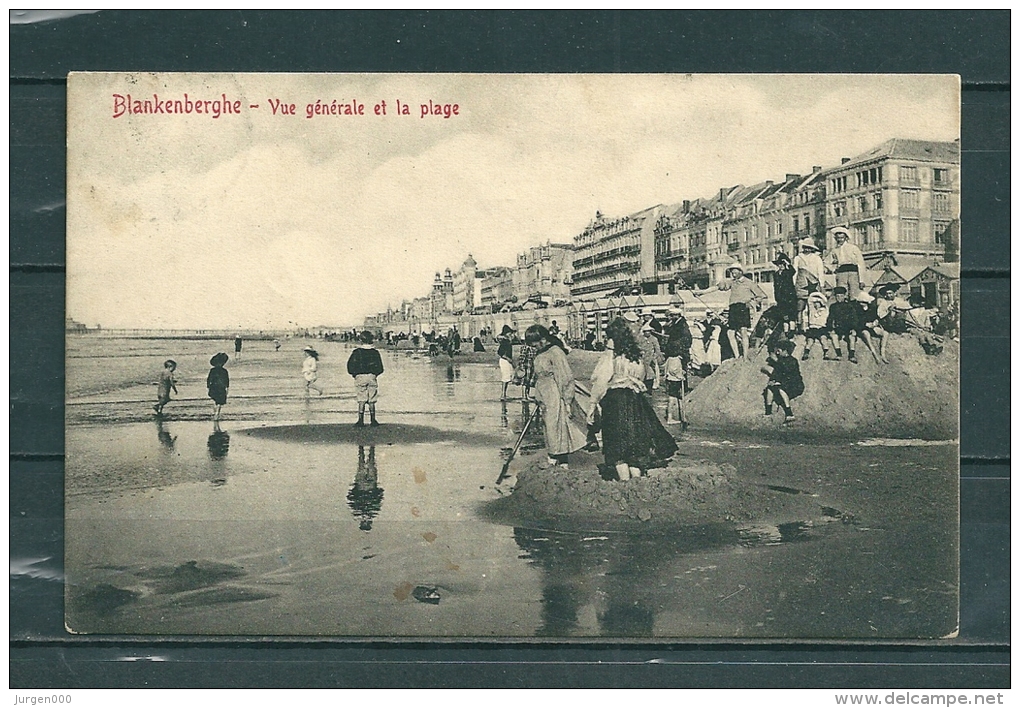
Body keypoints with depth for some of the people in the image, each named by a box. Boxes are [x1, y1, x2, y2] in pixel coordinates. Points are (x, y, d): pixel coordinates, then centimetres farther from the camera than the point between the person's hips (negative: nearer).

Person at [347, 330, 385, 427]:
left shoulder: (357, 352, -2)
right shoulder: (375, 352, 4)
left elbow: (350, 364, -3)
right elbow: (380, 367, 5)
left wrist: (354, 374, 10)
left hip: (360, 376, -2)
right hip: (372, 376, 2)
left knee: (361, 400, -1)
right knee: (372, 401, 8)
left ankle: (361, 420, -6)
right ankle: (372, 420, 9)